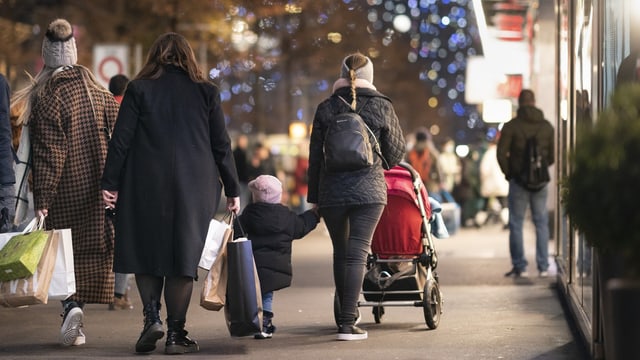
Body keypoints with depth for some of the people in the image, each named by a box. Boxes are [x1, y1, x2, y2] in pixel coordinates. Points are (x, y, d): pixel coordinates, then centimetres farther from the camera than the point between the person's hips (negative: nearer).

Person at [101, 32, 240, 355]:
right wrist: (232, 189, 10)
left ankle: (152, 317, -4)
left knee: (145, 251, 12)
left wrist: (110, 183, 2)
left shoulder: (139, 89, 2)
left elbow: (121, 140, -2)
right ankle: (176, 334, 4)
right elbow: (221, 145, 5)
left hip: (145, 185, -1)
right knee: (182, 254, 3)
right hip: (194, 187, 1)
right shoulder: (205, 92, 5)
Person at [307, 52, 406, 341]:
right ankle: (348, 323, -11)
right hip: (369, 190, -2)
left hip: (331, 192, 2)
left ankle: (345, 315, 21)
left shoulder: (326, 108, 4)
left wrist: (314, 196, 13)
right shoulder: (381, 107, 0)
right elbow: (396, 150, 7)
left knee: (340, 253, 14)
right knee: (357, 253, -5)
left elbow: (315, 156, 6)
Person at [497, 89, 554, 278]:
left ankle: (520, 267, 1)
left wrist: (508, 173, 3)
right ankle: (543, 267, 7)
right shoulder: (547, 126, 5)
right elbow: (553, 155, 8)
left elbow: (501, 153, -10)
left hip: (518, 180, -3)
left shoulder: (511, 126, -7)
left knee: (516, 224, 4)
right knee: (541, 223, 9)